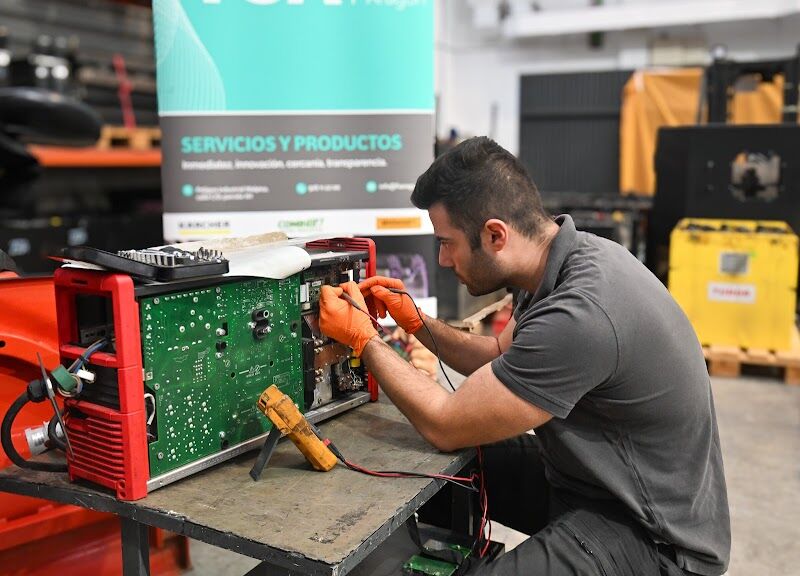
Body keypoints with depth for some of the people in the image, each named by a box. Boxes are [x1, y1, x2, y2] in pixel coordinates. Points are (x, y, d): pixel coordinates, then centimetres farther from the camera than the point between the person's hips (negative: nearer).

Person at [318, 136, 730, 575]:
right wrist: (417, 323, 2)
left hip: (653, 532, -9)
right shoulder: (563, 259, -3)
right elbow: (502, 360, 15)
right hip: (590, 474, 9)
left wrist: (363, 338, -9)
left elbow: (446, 427, -20)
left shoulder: (580, 315, -31)